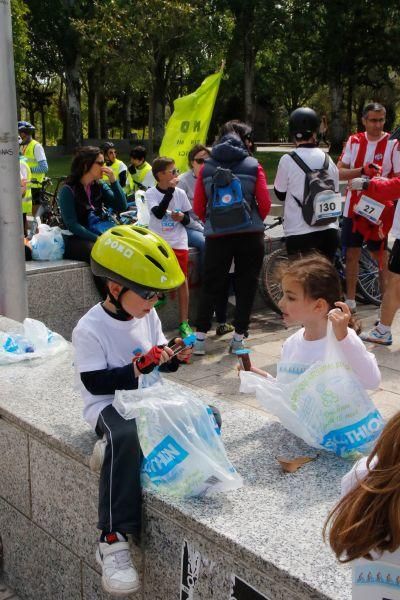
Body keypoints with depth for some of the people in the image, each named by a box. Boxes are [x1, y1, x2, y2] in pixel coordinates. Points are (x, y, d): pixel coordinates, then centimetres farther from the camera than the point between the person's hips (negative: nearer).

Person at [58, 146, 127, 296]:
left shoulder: (99, 186, 8)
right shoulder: (68, 190, -8)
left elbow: (122, 207, 1)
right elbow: (72, 224, -15)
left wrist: (113, 180, -8)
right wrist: (98, 239, -23)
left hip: (97, 236, 5)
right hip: (74, 240, -5)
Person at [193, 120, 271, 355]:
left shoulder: (206, 168, 5)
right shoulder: (253, 166, 0)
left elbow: (198, 207, 4)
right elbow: (265, 204, -4)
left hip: (217, 236, 2)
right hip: (250, 235, -1)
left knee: (211, 286, 12)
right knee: (246, 285, 10)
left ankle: (200, 336, 10)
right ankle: (239, 337, 12)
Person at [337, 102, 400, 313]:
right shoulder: (354, 141, 4)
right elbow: (339, 173, -2)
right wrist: (362, 171, -18)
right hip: (353, 207, 3)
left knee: (382, 256, 2)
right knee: (351, 254, 9)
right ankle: (350, 302, 19)